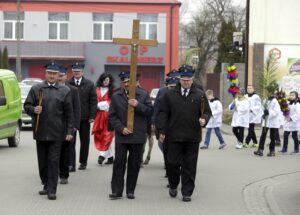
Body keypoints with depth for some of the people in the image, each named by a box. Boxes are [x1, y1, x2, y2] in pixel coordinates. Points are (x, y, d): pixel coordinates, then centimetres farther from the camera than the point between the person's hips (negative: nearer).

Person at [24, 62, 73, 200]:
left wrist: (69, 131, -1)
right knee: (42, 161, 9)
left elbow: (69, 113, 4)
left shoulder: (65, 91, 5)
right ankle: (46, 185, 23)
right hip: (40, 132, 2)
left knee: (54, 161, -5)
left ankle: (52, 190, -2)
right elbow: (27, 106, 7)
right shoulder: (36, 89, 7)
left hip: (56, 132, -2)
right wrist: (33, 110, -16)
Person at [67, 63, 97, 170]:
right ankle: (71, 164, -4)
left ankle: (83, 162, 22)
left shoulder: (89, 84, 3)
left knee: (84, 141, 10)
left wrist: (92, 116, -5)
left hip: (84, 117, 1)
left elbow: (93, 101, 2)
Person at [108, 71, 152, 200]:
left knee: (134, 164, 5)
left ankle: (130, 191, 13)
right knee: (119, 163, -3)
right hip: (122, 135, 0)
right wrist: (121, 128, -8)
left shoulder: (143, 95, 5)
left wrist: (137, 105, -16)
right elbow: (112, 116, 4)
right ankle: (116, 191, 0)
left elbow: (149, 111, -2)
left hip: (138, 136, 0)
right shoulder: (116, 96, 7)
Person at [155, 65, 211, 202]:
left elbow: (207, 111, 9)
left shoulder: (200, 95, 6)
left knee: (189, 166, 3)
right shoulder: (170, 95, 6)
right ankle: (173, 186, 27)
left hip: (192, 137, 0)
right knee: (173, 163, 2)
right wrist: (161, 131, -2)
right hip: (174, 136, 0)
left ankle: (187, 192, 10)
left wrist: (204, 119, -14)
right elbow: (162, 113, 5)